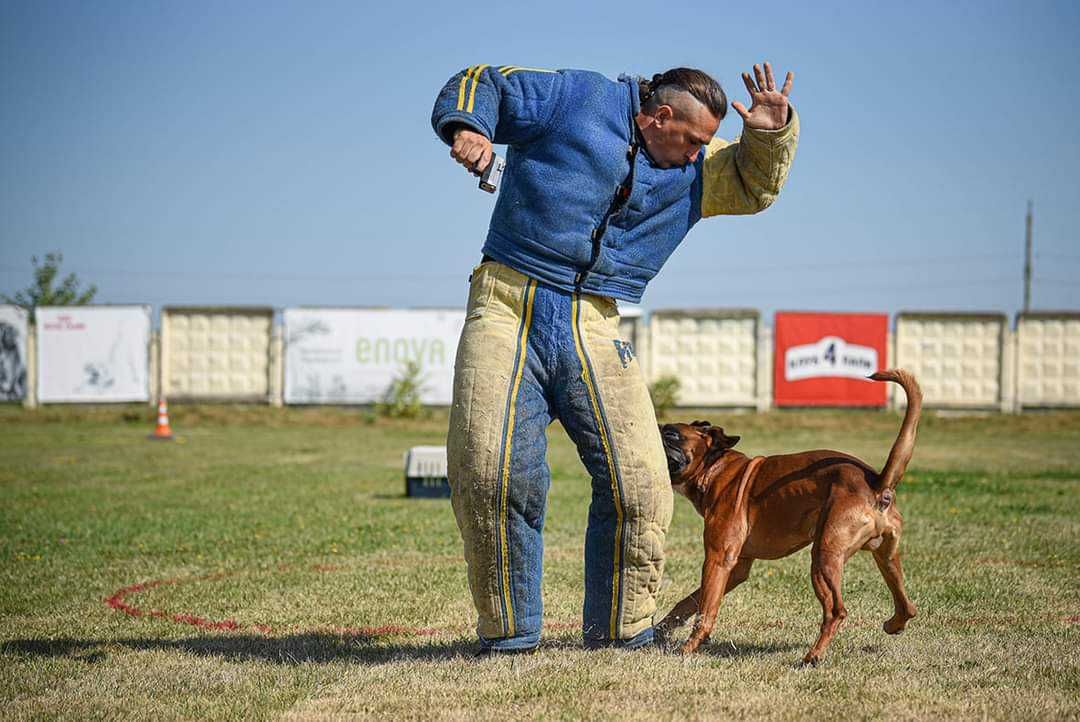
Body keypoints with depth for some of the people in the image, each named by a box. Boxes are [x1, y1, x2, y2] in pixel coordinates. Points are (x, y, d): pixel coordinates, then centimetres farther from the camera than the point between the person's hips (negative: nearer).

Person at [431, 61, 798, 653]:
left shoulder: (690, 172, 21)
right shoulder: (578, 98, 5)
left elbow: (755, 184, 25)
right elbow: (481, 85, 6)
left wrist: (770, 131, 6)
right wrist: (466, 127, -15)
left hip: (594, 333, 4)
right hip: (507, 311, -4)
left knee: (638, 482, -9)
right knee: (490, 471, -14)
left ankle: (620, 634, 7)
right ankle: (507, 635, 1)